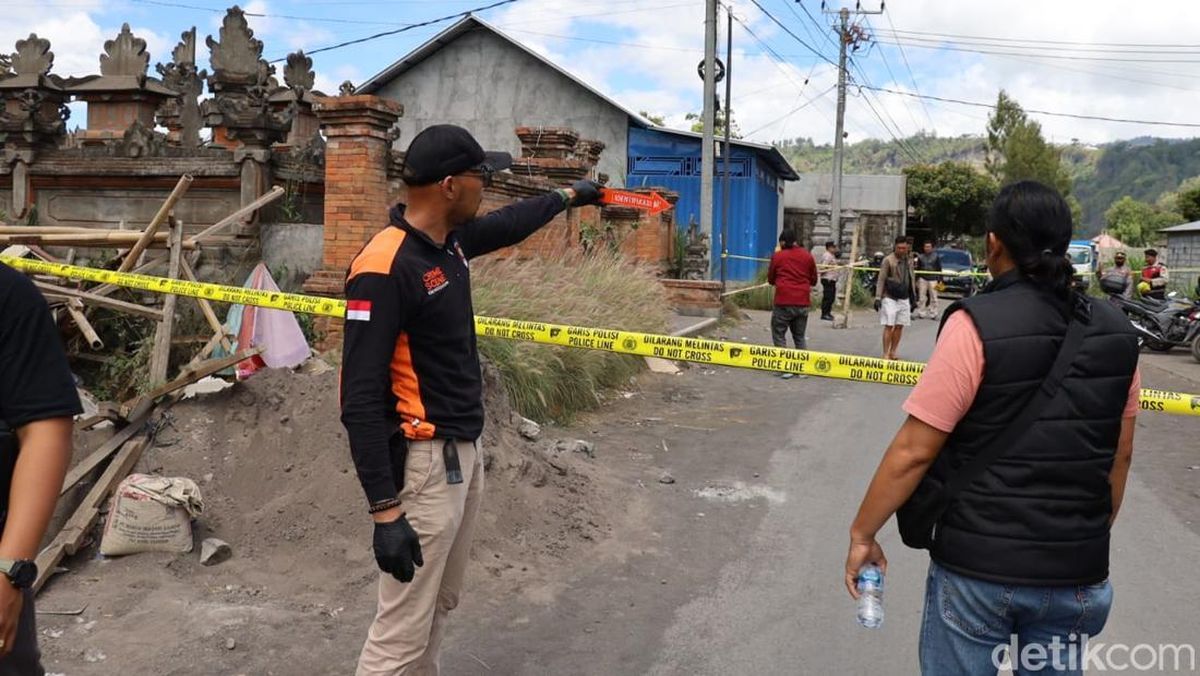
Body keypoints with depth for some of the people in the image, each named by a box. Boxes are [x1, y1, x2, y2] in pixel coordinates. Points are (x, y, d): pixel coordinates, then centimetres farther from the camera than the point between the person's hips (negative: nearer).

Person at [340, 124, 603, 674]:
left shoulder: (450, 240, 5)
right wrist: (385, 511, -25)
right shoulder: (385, 268, -21)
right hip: (424, 463, -9)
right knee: (403, 631, -1)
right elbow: (361, 399, -23)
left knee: (440, 605, 19)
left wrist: (568, 196, 42)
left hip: (465, 452, 9)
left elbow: (507, 225, 29)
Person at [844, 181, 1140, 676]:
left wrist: (862, 533, -4)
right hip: (1077, 573, 5)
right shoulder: (1116, 334, 0)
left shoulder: (975, 325, -17)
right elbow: (1120, 457, 10)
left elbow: (914, 452, -16)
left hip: (978, 567, -4)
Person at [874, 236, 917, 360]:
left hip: (904, 299, 6)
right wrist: (878, 297, -15)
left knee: (899, 326, 7)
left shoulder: (909, 260, 10)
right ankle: (885, 354, -3)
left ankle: (893, 353, 16)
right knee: (889, 326, -7)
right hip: (890, 298, -6)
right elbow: (881, 280, -9)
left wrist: (914, 297, 17)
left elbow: (912, 279, 18)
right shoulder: (888, 260, -8)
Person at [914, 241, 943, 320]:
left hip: (933, 279, -1)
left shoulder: (936, 256, 3)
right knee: (921, 297, 1)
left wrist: (940, 280, -1)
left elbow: (939, 269, 4)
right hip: (923, 279, 2)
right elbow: (918, 269, 12)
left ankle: (933, 314, 6)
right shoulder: (920, 257, 8)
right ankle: (921, 313, 8)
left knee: (933, 297, -1)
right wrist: (917, 279, 9)